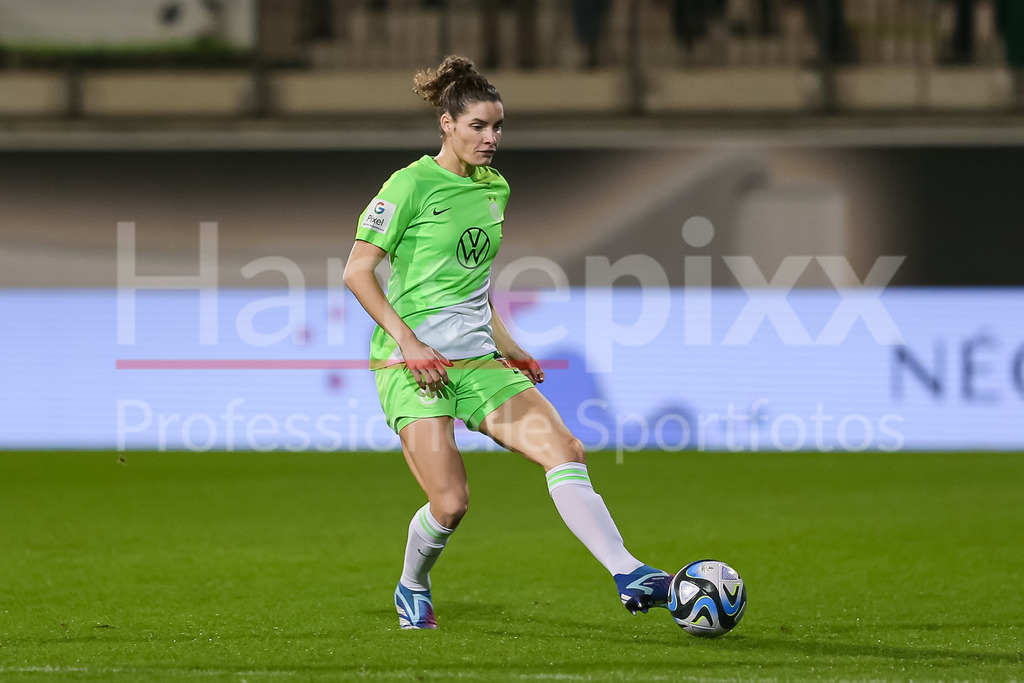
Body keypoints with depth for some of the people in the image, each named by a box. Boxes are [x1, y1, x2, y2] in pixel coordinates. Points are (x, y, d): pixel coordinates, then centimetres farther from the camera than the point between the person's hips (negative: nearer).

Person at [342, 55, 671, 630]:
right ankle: (413, 588, 18)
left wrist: (505, 343, 17)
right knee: (451, 504, -13)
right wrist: (409, 342, -17)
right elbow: (357, 270, -9)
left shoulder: (495, 189, 13)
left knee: (565, 450, -13)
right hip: (412, 363, -6)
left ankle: (628, 575, -18)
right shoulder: (413, 183, -8)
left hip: (477, 360, 6)